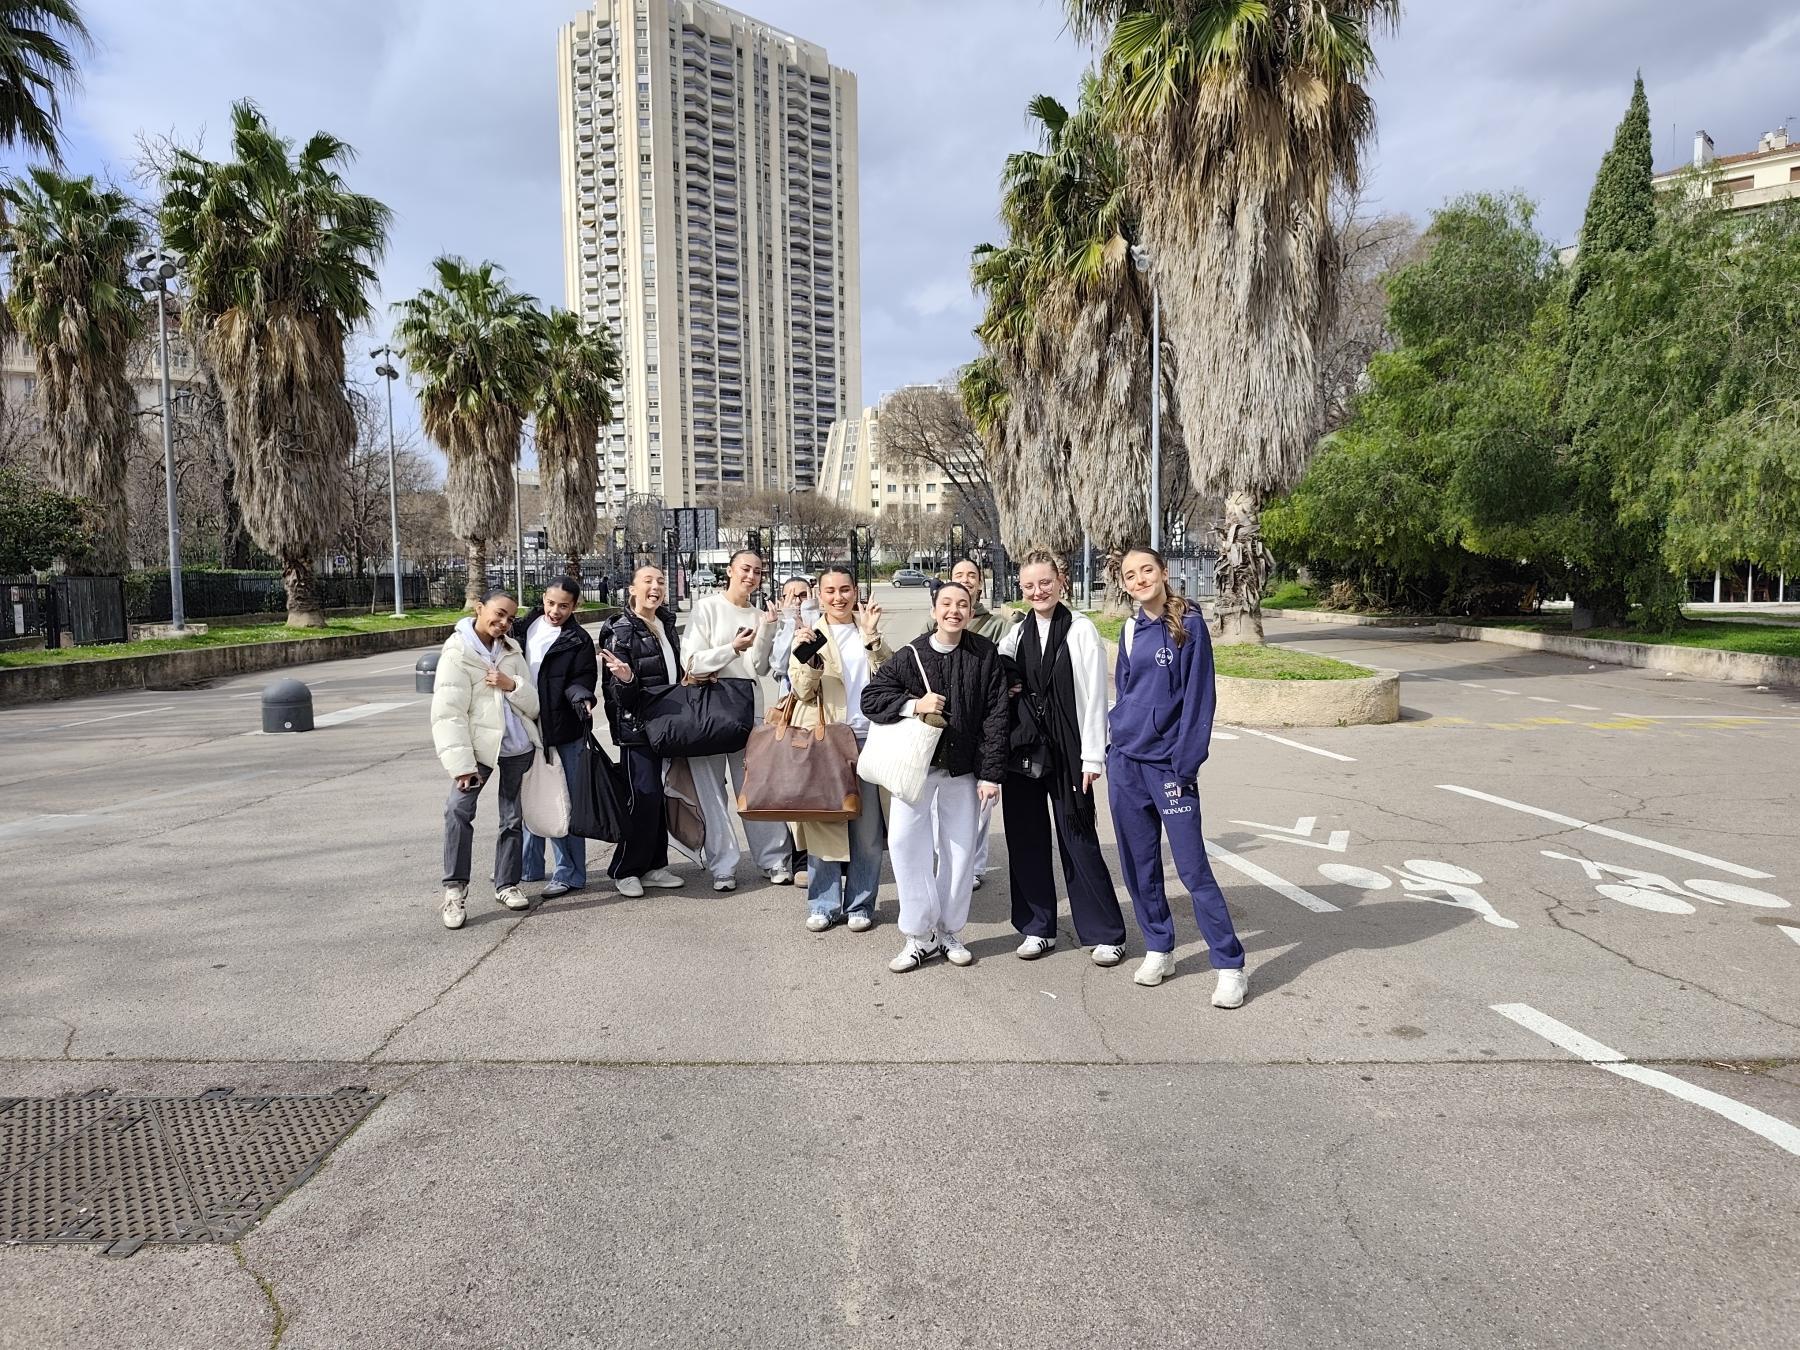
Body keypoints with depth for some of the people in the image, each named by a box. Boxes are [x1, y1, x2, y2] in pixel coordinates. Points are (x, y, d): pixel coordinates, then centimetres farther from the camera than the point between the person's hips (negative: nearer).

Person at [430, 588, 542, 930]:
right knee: (458, 809, -21)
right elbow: (448, 714, -13)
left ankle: (506, 884, 23)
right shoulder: (457, 653, -6)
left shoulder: (511, 651, 10)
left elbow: (533, 705, 7)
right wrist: (461, 763, -20)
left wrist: (513, 685, -14)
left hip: (518, 746, 5)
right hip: (480, 746, -5)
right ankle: (455, 889, -10)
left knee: (513, 818, 10)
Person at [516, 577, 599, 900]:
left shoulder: (578, 641, -7)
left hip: (564, 732, -6)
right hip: (528, 728, 6)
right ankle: (528, 865, 32)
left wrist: (581, 697, -30)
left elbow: (582, 680, -11)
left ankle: (569, 873, 9)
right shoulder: (525, 628, 7)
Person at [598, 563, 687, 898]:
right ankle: (624, 870, 6)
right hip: (636, 727, -7)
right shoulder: (620, 631, -10)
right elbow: (617, 691, -14)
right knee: (643, 796, -8)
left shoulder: (666, 625, 11)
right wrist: (625, 679, -34)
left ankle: (653, 866, 20)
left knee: (658, 796, 10)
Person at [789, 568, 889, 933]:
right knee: (824, 819, 1)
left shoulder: (869, 632, 12)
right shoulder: (810, 635, 9)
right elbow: (803, 691, -1)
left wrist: (872, 637, -12)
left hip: (867, 735, 1)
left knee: (866, 824, 2)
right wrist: (808, 657, -18)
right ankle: (824, 904, 12)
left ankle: (860, 905, 12)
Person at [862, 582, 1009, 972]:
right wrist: (914, 704, -16)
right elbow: (870, 696, 0)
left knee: (958, 849, 7)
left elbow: (996, 716, -4)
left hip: (963, 769, 0)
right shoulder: (911, 655, -3)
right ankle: (920, 935, 8)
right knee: (905, 842, -5)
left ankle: (949, 932, 23)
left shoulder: (985, 654, -3)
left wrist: (990, 773, -7)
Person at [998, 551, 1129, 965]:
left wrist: (1092, 756, -11)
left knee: (1079, 840, -1)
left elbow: (1094, 695, -8)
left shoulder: (1080, 629, -5)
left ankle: (1106, 933, 12)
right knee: (1025, 838, 8)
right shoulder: (1017, 633, 8)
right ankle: (1037, 927, 21)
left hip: (1066, 752, -5)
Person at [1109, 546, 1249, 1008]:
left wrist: (1187, 762, -14)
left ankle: (1230, 966, 5)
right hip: (1125, 761, 5)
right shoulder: (1131, 630, 9)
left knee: (1193, 867, -5)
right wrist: (1113, 746, 10)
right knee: (1139, 863, 10)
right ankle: (1158, 948, 25)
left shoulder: (1189, 624, -7)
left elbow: (1198, 697, -10)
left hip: (1168, 762, -5)